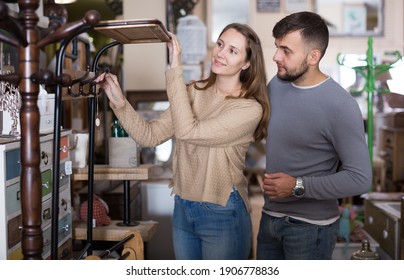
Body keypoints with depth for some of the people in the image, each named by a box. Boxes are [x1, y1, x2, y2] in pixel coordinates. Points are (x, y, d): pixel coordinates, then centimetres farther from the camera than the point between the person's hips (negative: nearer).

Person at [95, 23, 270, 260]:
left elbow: (187, 131, -26)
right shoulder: (194, 92, 1)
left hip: (224, 214, -5)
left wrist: (175, 71, -23)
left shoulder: (250, 108, -16)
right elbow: (150, 136, -3)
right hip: (183, 208, 5)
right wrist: (119, 102, -17)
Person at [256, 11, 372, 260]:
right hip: (269, 216, 6)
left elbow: (360, 179, -21)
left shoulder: (341, 106, -22)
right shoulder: (276, 85, -2)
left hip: (311, 227, -6)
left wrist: (298, 186, -22)